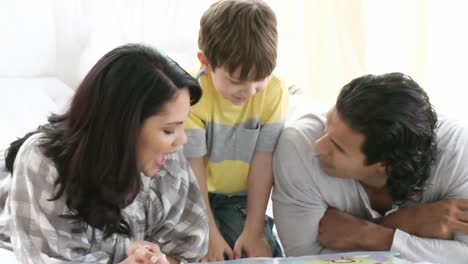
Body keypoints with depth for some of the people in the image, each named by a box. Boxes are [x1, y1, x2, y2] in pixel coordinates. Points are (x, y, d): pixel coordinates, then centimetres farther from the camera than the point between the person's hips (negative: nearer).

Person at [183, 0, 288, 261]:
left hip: (239, 198, 2)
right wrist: (209, 235, -21)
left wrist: (254, 231, -17)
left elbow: (262, 163, -16)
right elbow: (193, 169, -21)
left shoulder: (274, 92, -17)